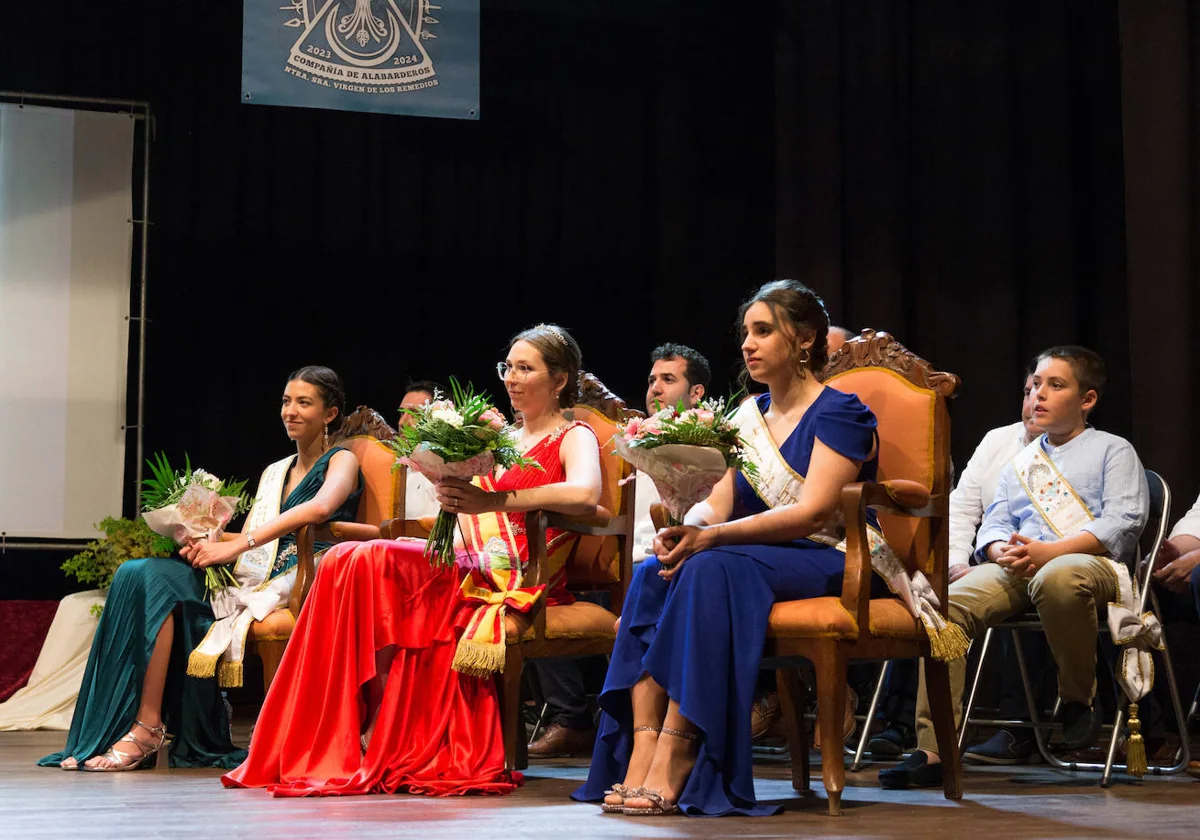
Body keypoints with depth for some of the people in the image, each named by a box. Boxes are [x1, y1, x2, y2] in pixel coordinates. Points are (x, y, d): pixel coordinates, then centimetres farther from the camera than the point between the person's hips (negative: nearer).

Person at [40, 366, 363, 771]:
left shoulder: (342, 461, 4)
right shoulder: (274, 472, 27)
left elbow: (320, 507, -19)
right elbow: (245, 541, 19)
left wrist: (235, 546, -23)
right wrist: (207, 546, -6)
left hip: (300, 584, -7)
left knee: (156, 583, -26)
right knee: (141, 573, -17)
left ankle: (148, 727, -26)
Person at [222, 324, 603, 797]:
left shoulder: (575, 437, 1)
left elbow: (585, 494, -23)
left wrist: (496, 500, -29)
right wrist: (451, 494, -10)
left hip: (522, 581, -7)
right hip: (474, 570, 7)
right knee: (355, 562, -13)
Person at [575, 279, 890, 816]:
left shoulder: (839, 414, -5)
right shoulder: (749, 415, 18)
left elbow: (813, 513, -18)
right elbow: (717, 504, 10)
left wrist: (711, 537, -26)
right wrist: (682, 530, -15)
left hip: (832, 564, -7)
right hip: (761, 558, 7)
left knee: (711, 568, -34)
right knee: (651, 573, -20)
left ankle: (674, 760, -39)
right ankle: (641, 755, -33)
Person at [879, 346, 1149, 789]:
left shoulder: (1112, 450, 14)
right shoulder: (1020, 462, 32)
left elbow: (1122, 520, -2)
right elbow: (994, 523, 22)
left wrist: (1049, 551, -15)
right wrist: (1001, 551, -5)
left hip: (1090, 561, -5)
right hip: (1015, 568, 5)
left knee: (1057, 579, -44)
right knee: (949, 603, -26)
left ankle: (1079, 699, -16)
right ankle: (932, 749, -30)